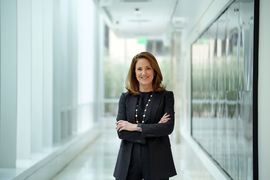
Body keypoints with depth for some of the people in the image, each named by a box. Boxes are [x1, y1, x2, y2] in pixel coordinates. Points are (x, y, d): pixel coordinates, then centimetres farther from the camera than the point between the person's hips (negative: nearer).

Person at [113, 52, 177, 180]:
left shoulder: (166, 96, 4)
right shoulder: (125, 97, 9)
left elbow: (169, 127, -9)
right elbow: (121, 132, -1)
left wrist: (135, 127, -10)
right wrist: (154, 129, -10)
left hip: (156, 162, -1)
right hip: (129, 162, 1)